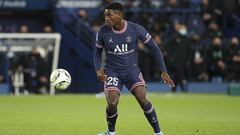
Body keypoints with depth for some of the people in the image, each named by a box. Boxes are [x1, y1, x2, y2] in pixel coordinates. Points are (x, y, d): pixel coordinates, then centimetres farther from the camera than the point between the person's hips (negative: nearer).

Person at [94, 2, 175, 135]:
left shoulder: (136, 29, -14)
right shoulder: (103, 32, -11)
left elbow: (154, 48, -3)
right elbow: (98, 52, 7)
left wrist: (164, 71, -5)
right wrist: (98, 69, -12)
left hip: (132, 70, -1)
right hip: (112, 72, 1)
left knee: (143, 99, -21)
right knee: (112, 103, -19)